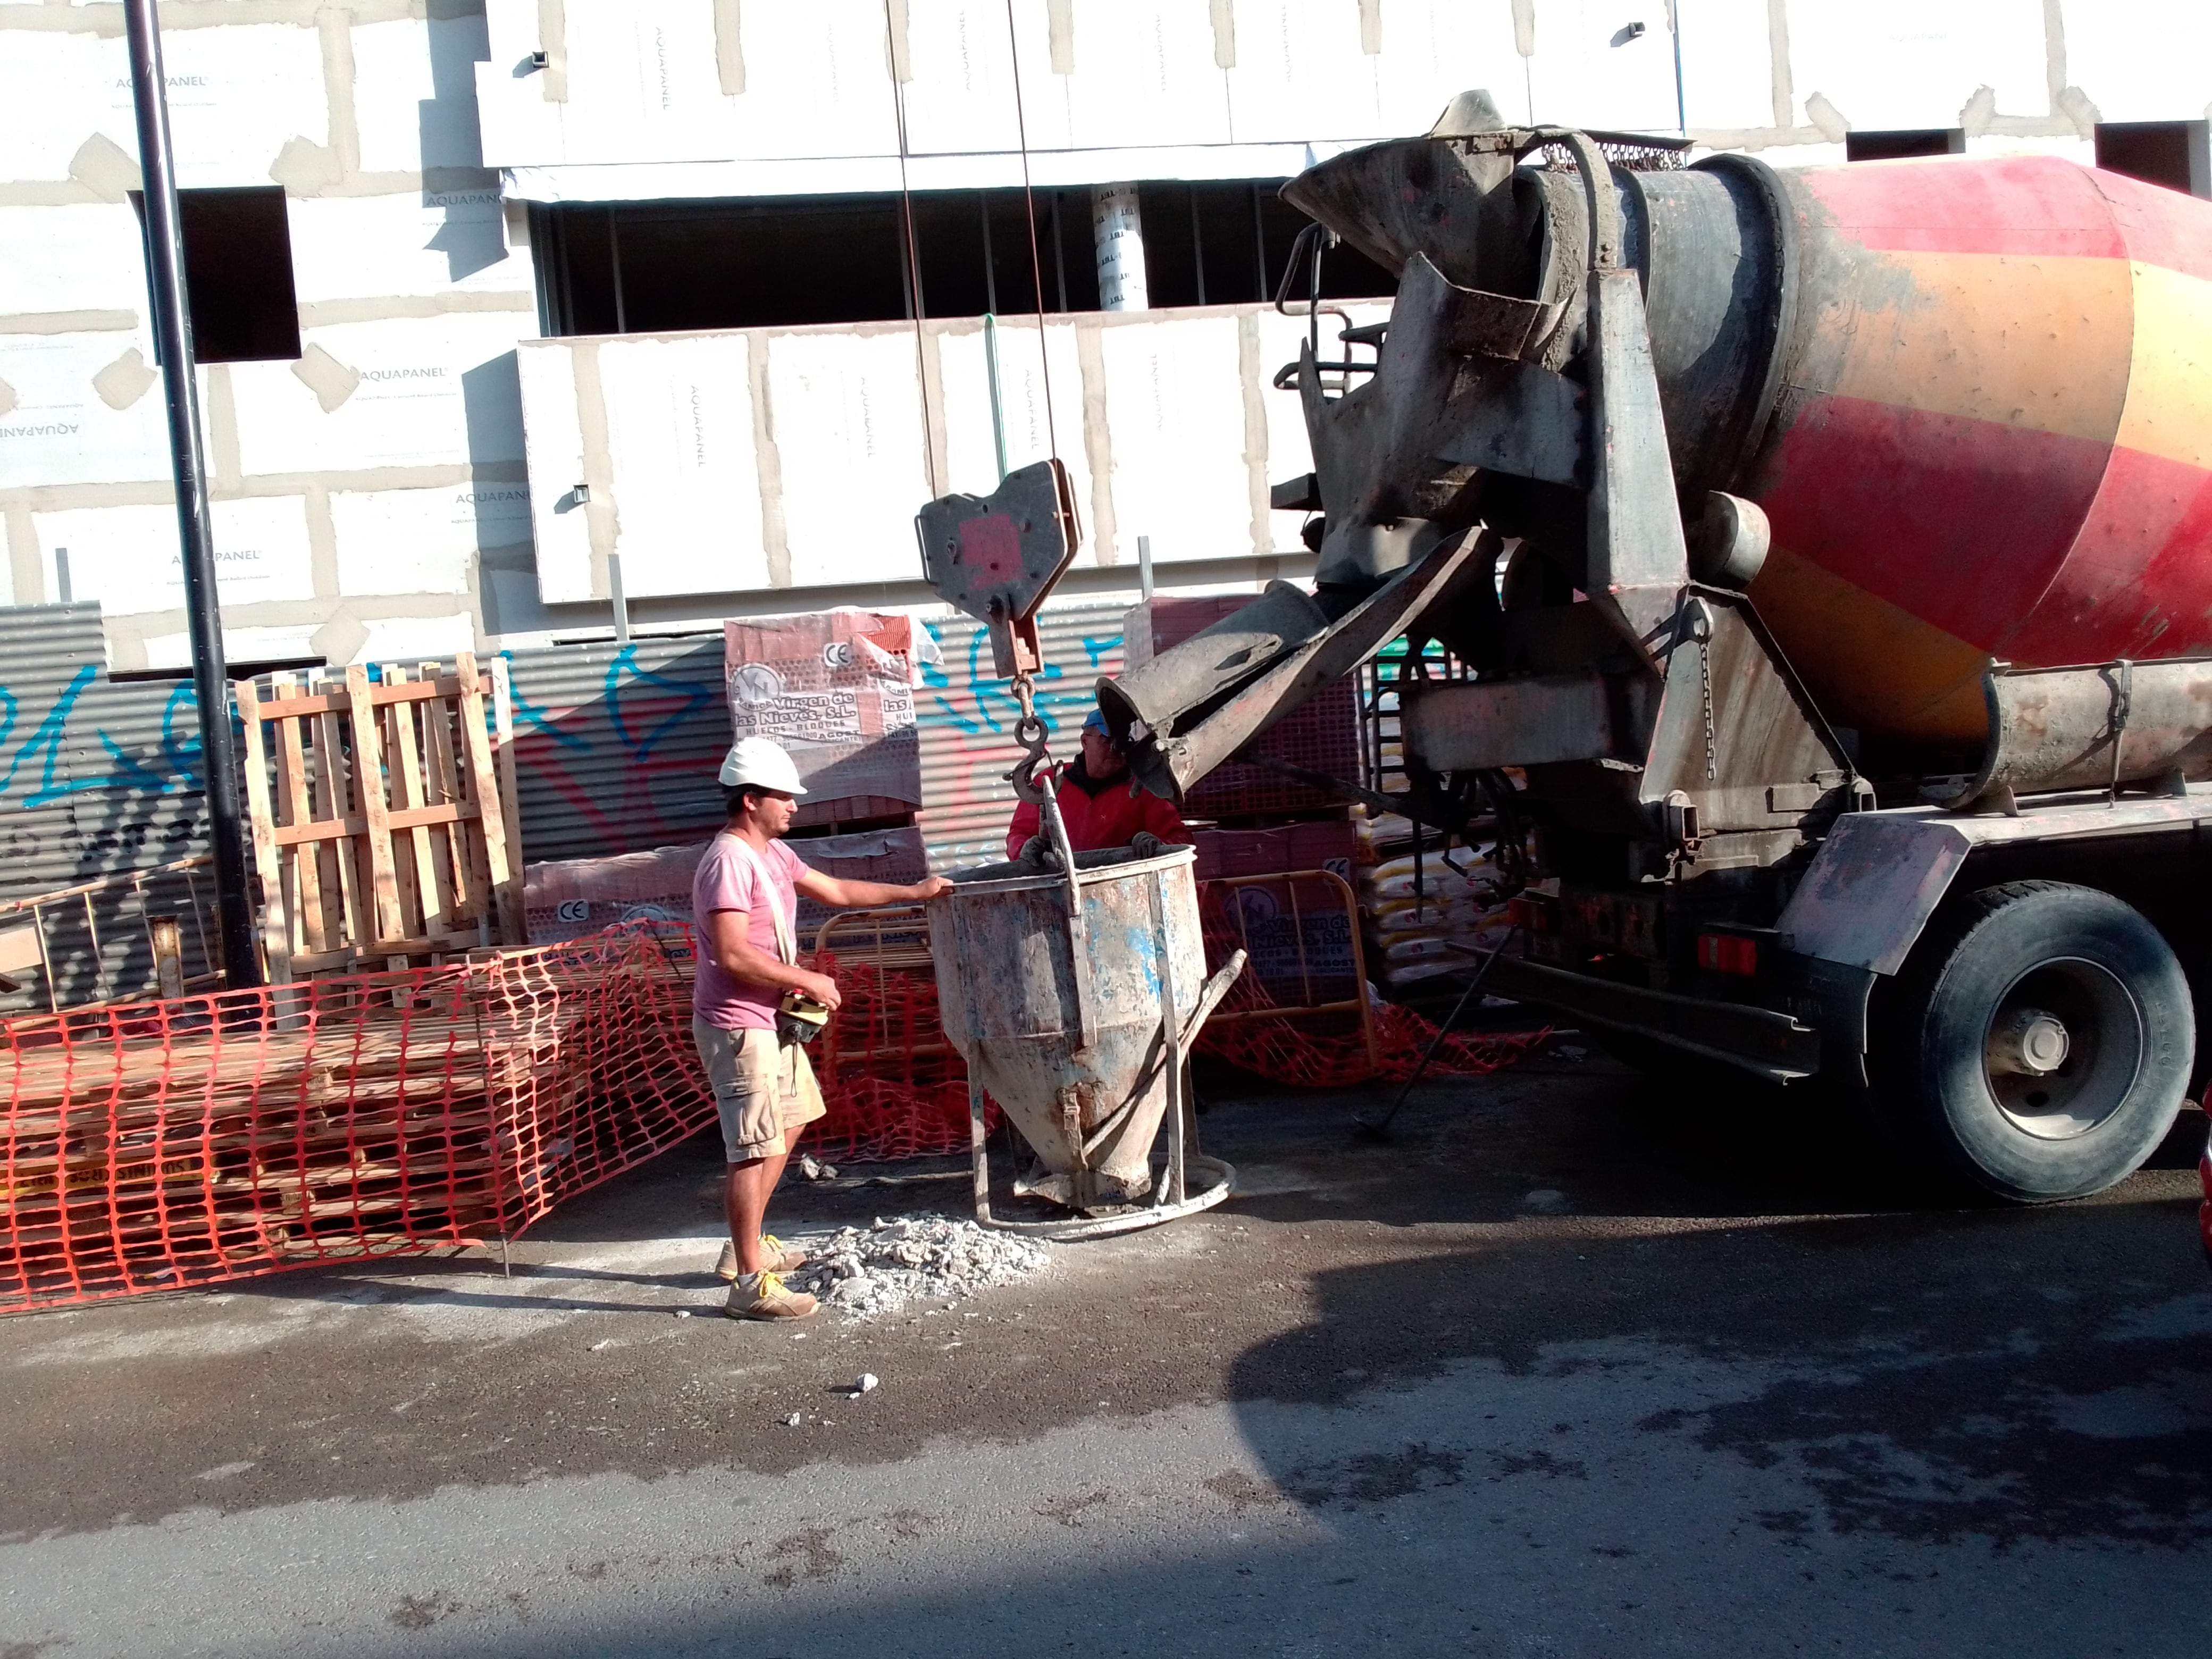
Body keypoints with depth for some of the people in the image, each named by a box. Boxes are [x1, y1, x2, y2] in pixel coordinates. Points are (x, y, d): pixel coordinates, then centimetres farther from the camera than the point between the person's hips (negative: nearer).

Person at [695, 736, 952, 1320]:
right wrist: (807, 980, -19)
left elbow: (836, 890, 22)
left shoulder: (772, 853, 11)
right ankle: (750, 1283, -3)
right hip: (737, 1026, -11)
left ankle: (746, 1246, 31)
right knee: (756, 1149, -9)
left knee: (788, 1123, 21)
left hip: (770, 1020, 11)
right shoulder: (728, 861, -19)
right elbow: (732, 954, -27)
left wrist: (914, 893, 20)